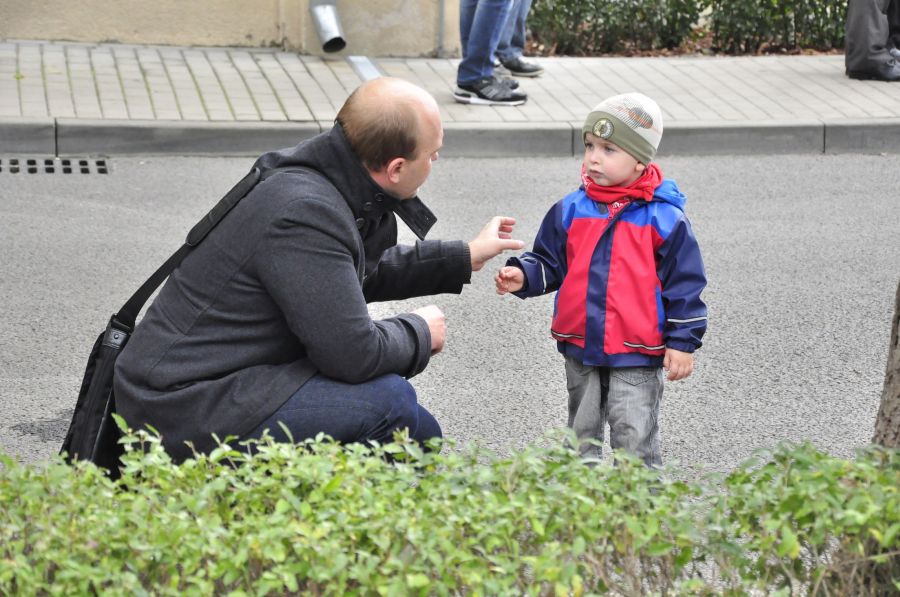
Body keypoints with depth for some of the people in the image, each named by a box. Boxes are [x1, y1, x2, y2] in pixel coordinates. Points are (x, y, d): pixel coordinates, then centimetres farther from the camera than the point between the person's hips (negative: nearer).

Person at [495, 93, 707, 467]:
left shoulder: (664, 219, -8)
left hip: (636, 354, -4)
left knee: (634, 438, -1)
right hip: (580, 347, 4)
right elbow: (550, 264, 12)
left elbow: (684, 282, -4)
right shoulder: (571, 211, 3)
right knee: (583, 433, 17)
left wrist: (682, 342, -6)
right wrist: (523, 276, -9)